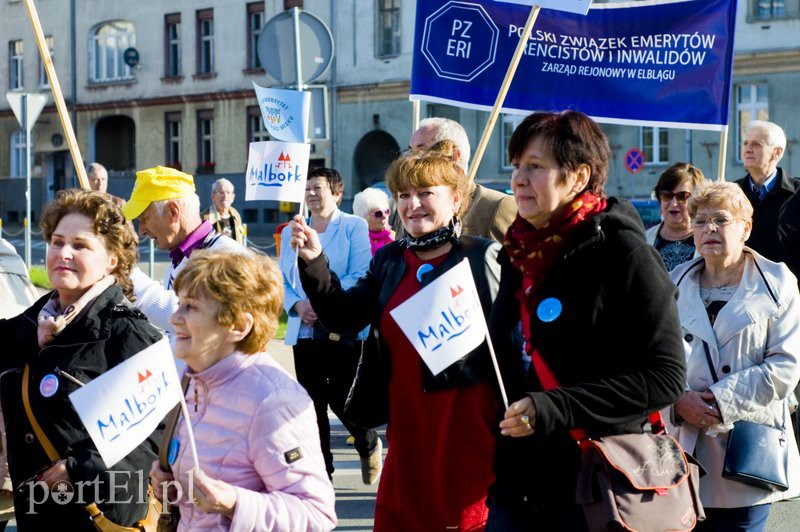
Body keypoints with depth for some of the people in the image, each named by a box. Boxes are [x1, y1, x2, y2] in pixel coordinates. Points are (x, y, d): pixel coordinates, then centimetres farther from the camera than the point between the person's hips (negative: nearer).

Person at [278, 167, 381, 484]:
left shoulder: (353, 227, 0)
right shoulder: (291, 232, 14)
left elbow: (360, 277, -10)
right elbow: (282, 281, 13)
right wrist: (298, 305, -8)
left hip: (343, 330, -4)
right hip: (304, 331, 5)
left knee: (340, 399, -6)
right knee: (312, 404, 5)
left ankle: (369, 446, 23)